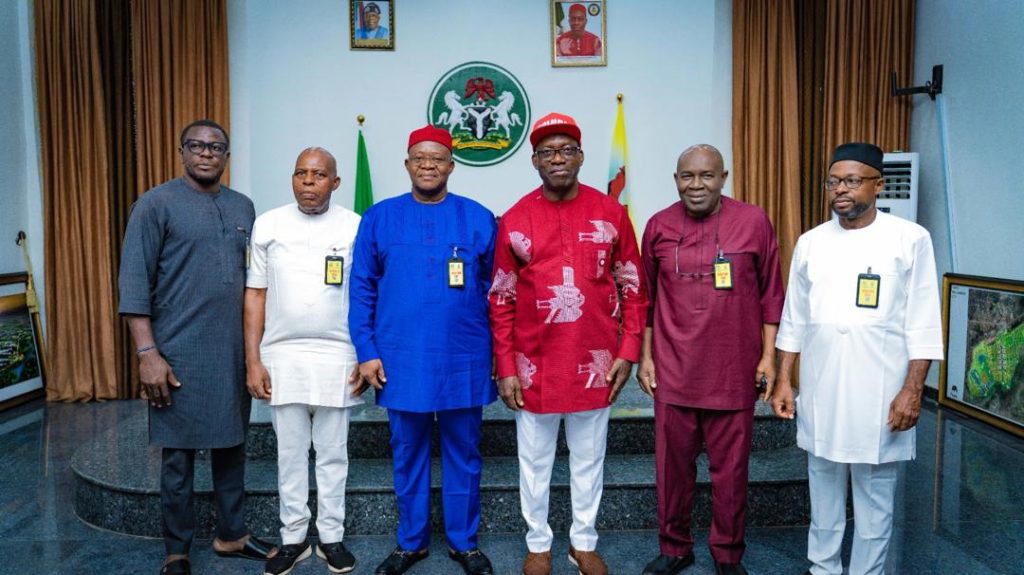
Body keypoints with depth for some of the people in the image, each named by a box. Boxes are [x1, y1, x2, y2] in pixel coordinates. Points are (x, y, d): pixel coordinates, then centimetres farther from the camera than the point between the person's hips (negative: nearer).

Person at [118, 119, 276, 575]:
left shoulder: (242, 207, 11)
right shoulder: (156, 204, -4)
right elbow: (134, 282, -8)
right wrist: (147, 352, -14)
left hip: (233, 352, 5)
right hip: (179, 354, -5)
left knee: (231, 446, 14)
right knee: (178, 456, 5)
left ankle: (231, 536, 29)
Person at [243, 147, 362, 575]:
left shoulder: (354, 227, 0)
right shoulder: (268, 225, 3)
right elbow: (255, 295, 4)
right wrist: (253, 361, -1)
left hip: (336, 357, -1)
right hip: (282, 356, 1)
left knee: (332, 454, 9)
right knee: (290, 454, 10)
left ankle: (331, 537, 24)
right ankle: (293, 539, 25)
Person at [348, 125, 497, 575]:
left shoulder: (478, 219, 3)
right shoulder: (379, 218, 4)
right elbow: (362, 290, 3)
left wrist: (499, 353, 1)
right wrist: (366, 352, -4)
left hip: (463, 361, 0)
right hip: (400, 361, 1)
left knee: (463, 454, 10)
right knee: (407, 454, 13)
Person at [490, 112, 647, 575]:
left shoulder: (610, 213, -1)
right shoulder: (515, 220, -3)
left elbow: (632, 287, 4)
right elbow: (501, 299, -1)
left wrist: (628, 350, -3)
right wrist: (506, 368, -5)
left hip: (594, 362, 1)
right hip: (534, 364, 0)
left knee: (589, 459, 15)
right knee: (534, 461, 14)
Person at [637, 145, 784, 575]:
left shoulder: (754, 222, -1)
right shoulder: (659, 226, 3)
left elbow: (770, 294, 4)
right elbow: (648, 297, 9)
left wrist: (768, 355, 0)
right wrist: (645, 356, 7)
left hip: (734, 372, -1)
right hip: (673, 371, 1)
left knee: (730, 468, 9)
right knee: (673, 464, 10)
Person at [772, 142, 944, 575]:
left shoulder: (910, 240, -3)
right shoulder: (811, 242, 6)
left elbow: (922, 326, -4)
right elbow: (794, 320, 9)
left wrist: (912, 390, -10)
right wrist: (784, 381, 6)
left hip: (879, 396, -3)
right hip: (819, 394, 3)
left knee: (875, 497, 8)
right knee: (823, 488, 15)